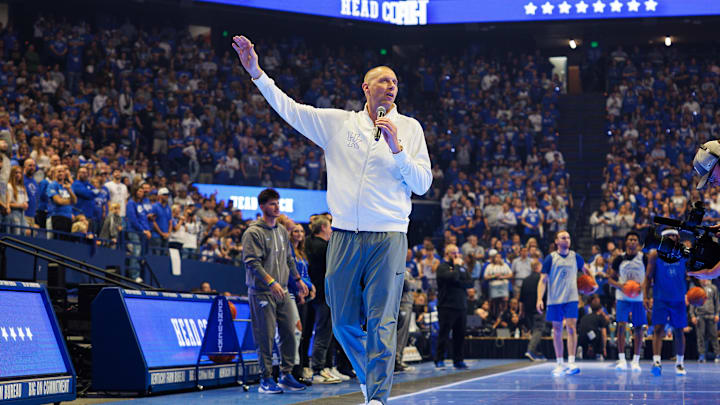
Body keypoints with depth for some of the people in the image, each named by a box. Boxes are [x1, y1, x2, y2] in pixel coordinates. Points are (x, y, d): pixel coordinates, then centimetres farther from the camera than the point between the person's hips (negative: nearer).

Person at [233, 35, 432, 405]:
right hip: (344, 236, 2)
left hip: (388, 238, -2)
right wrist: (256, 73, 1)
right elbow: (289, 108, 8)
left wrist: (396, 148, -10)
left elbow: (422, 185, 3)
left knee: (381, 323, -8)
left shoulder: (409, 128, 7)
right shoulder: (337, 122, 10)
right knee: (344, 322, 8)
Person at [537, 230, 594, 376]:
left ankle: (571, 363, -16)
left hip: (571, 299, 0)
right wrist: (539, 299, -11)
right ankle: (559, 364, 14)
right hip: (554, 300, 0)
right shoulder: (550, 258, 1)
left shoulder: (575, 257, 6)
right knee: (557, 331, 6)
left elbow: (585, 269, 27)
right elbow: (543, 280, -2)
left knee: (571, 328, -14)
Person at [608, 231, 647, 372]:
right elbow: (610, 278, 7)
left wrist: (643, 285, -16)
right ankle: (621, 359, -8)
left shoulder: (644, 258, 0)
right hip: (623, 297, 0)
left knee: (638, 328, 3)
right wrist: (620, 285, -12)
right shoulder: (619, 259, 3)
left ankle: (636, 360, 12)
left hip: (639, 297, 0)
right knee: (621, 326, -11)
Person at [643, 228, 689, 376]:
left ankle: (679, 363, 21)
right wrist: (645, 297, -8)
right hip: (660, 299, -2)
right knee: (658, 329, -14)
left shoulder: (683, 254, 2)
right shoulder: (655, 255, -3)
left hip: (678, 299, 2)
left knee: (679, 331, 8)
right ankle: (656, 362, -20)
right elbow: (648, 277, 0)